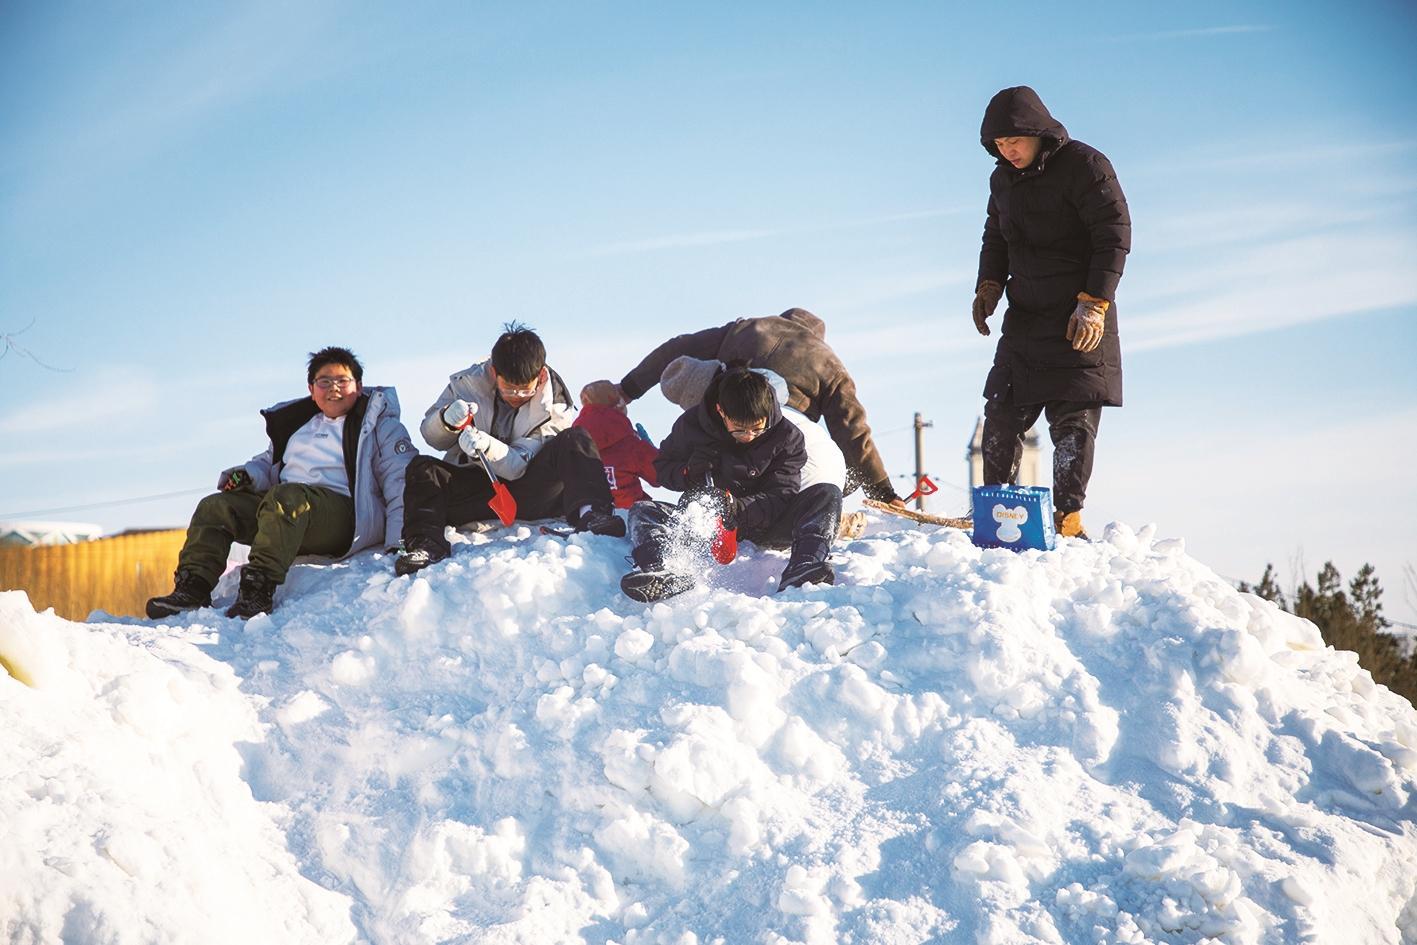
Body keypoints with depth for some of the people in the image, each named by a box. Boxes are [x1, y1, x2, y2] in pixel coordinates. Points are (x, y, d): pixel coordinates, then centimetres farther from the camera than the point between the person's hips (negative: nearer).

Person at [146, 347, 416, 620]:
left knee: (285, 498, -37)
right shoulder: (297, 423, 29)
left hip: (344, 512, -7)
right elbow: (270, 461, 38)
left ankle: (259, 590, -47)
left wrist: (397, 543, -15)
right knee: (215, 506, -10)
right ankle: (193, 586, -24)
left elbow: (399, 478, 0)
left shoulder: (379, 423, 11)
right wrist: (247, 475, 11)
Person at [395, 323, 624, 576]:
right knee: (422, 468, -25)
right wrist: (447, 419, -23)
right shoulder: (469, 382, -4)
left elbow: (520, 465, -15)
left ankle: (590, 514, -48)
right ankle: (428, 544, -45)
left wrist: (489, 447, -36)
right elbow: (431, 436, 1)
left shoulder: (553, 404, -7)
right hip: (473, 485, 1)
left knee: (575, 440, -23)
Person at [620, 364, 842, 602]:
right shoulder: (692, 425, -8)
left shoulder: (786, 436, -9)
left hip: (762, 523, -1)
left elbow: (782, 496, -13)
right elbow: (662, 467, 5)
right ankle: (664, 571, -58)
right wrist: (688, 473, -19)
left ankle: (799, 575, -51)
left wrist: (737, 507, -32)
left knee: (828, 495, -23)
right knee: (642, 510, -22)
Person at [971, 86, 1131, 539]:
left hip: (1081, 319, -6)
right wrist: (989, 286, 8)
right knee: (1001, 416, 2)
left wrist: (1094, 304, -18)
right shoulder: (1002, 179, 11)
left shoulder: (1085, 166, -10)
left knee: (1074, 420, -7)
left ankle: (1068, 518, -2)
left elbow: (1114, 236, -13)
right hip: (1024, 317, 6)